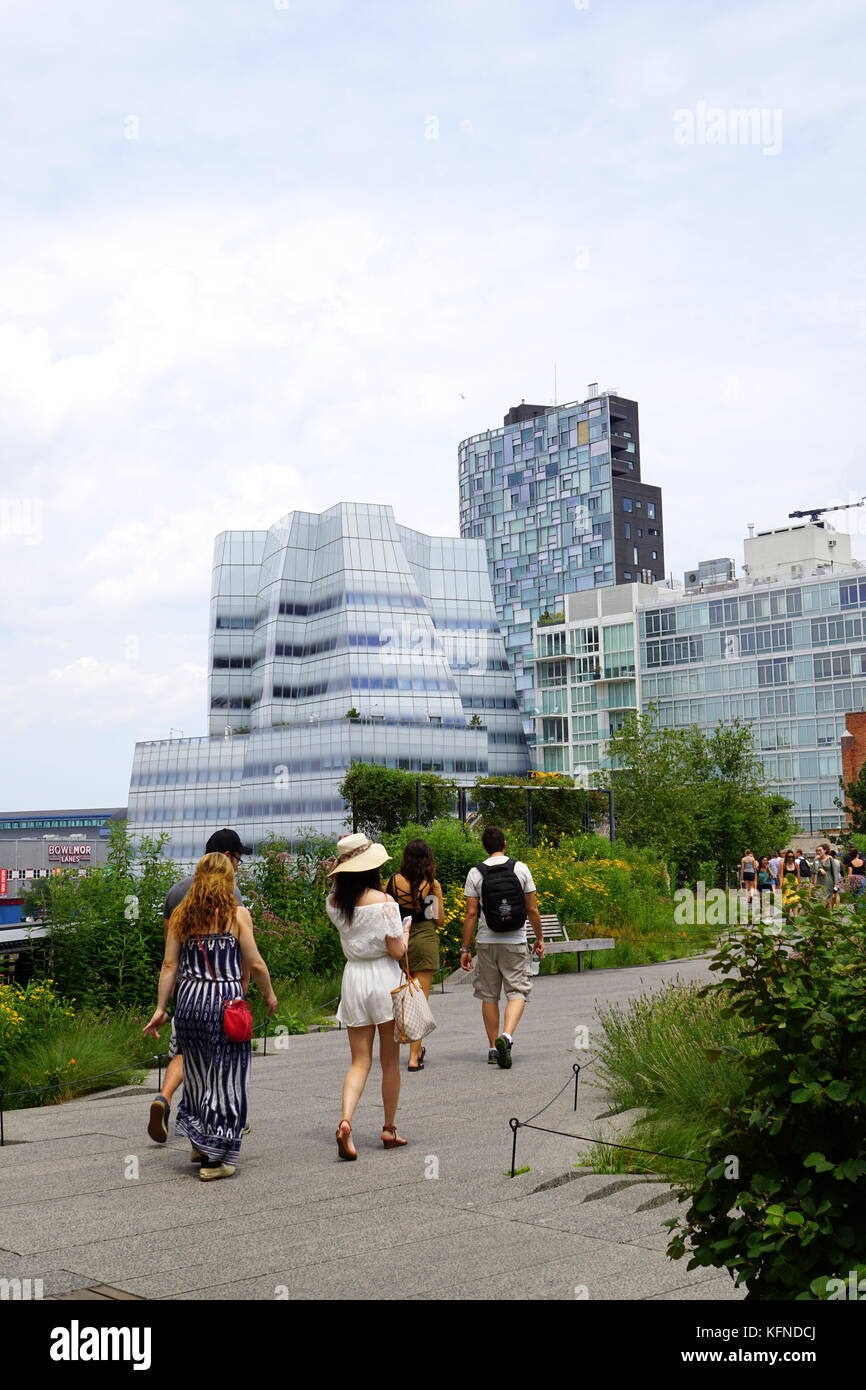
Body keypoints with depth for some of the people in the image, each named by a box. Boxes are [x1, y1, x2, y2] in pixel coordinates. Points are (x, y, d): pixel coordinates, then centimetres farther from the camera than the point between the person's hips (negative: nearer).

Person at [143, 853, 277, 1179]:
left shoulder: (182, 916, 7)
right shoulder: (237, 914, -4)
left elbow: (169, 965, 6)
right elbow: (255, 963, -3)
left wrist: (160, 1008, 11)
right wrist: (269, 995, 12)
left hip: (188, 1001, 5)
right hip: (226, 1000, -4)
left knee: (197, 1076, 19)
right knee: (225, 1079, 4)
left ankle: (200, 1145, 31)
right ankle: (217, 1160, 6)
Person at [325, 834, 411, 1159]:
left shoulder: (334, 902, -1)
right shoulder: (384, 901, -14)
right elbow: (397, 951, -12)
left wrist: (335, 876, 12)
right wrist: (405, 932, 7)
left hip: (353, 977, 4)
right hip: (384, 978, -4)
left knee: (360, 1061, 8)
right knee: (390, 1061, 11)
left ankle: (346, 1119, -15)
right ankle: (389, 1129, 21)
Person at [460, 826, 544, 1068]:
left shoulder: (476, 873, -2)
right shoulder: (520, 868, -1)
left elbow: (471, 914, -4)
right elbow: (532, 909, 1)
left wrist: (465, 949, 1)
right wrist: (539, 938, 14)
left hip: (486, 942, 1)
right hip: (515, 942, -1)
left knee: (489, 996, 11)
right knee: (517, 993, 1)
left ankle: (494, 1048, 14)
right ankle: (506, 1035, -23)